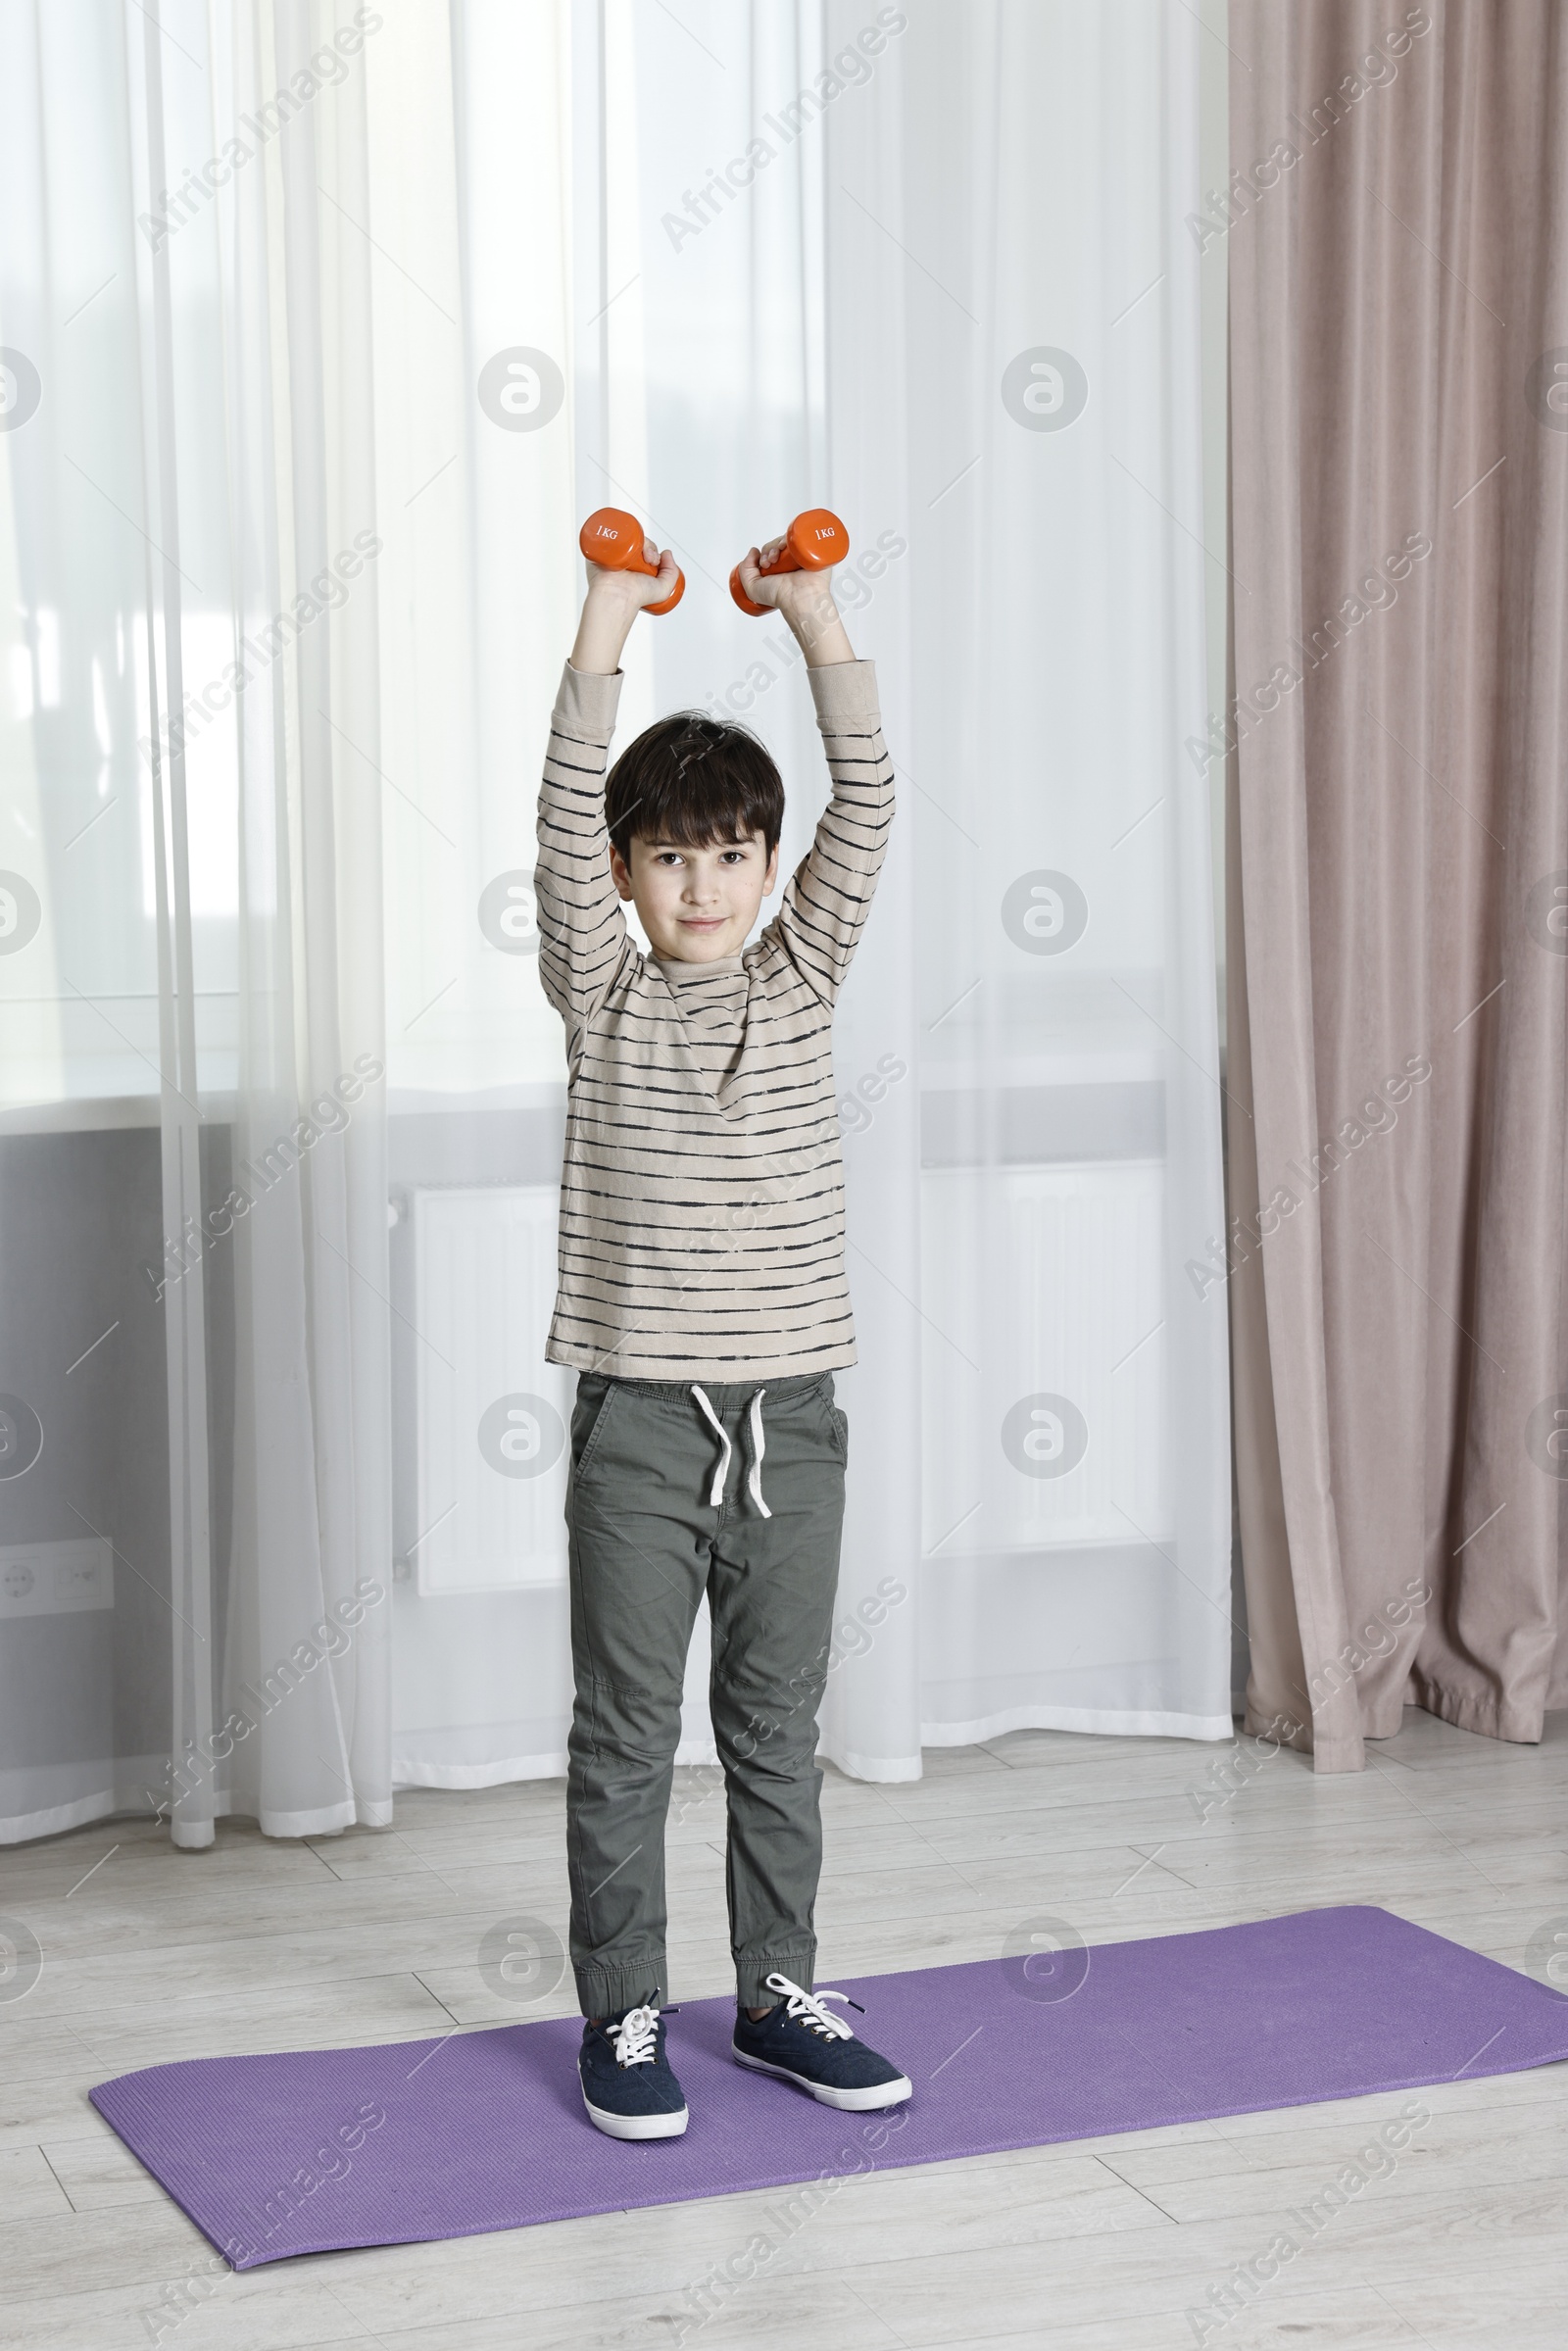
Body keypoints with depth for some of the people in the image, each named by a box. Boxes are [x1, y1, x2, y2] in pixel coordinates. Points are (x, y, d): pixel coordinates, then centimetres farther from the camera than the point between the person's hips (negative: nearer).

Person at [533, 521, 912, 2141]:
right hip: (639, 1419, -2)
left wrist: (819, 624, -10)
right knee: (625, 1736, 6)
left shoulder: (801, 980, 5)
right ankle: (621, 2023, 17)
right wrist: (606, 629, -18)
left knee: (779, 1728, 13)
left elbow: (866, 812, -4)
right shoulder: (599, 993, 0)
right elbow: (564, 822, -12)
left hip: (790, 1416, 2)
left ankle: (779, 1996, 26)